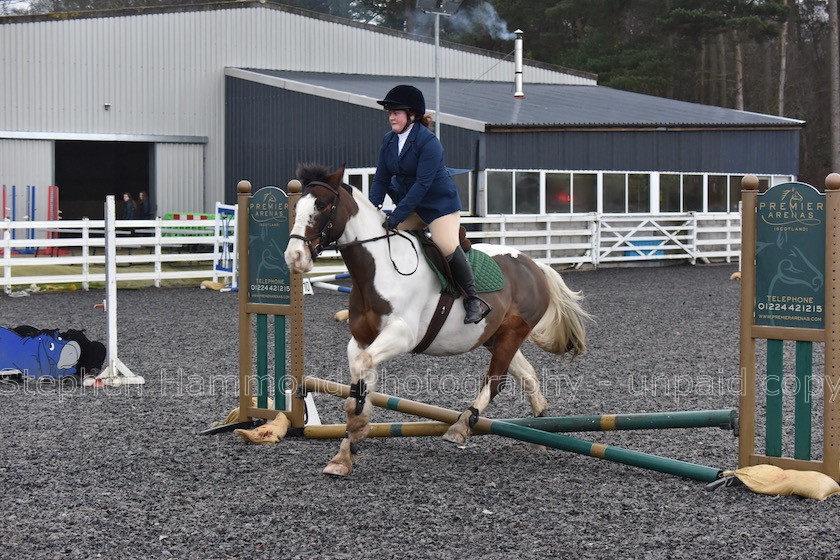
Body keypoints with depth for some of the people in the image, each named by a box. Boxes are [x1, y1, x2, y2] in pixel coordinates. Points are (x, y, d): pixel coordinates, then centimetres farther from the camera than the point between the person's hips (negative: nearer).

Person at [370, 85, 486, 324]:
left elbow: (422, 184, -27)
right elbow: (381, 179, 3)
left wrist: (395, 218, -31)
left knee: (447, 246, -25)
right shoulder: (389, 141, 1)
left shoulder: (428, 142, -22)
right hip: (408, 203, 8)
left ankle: (473, 299, -11)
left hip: (440, 203, -8)